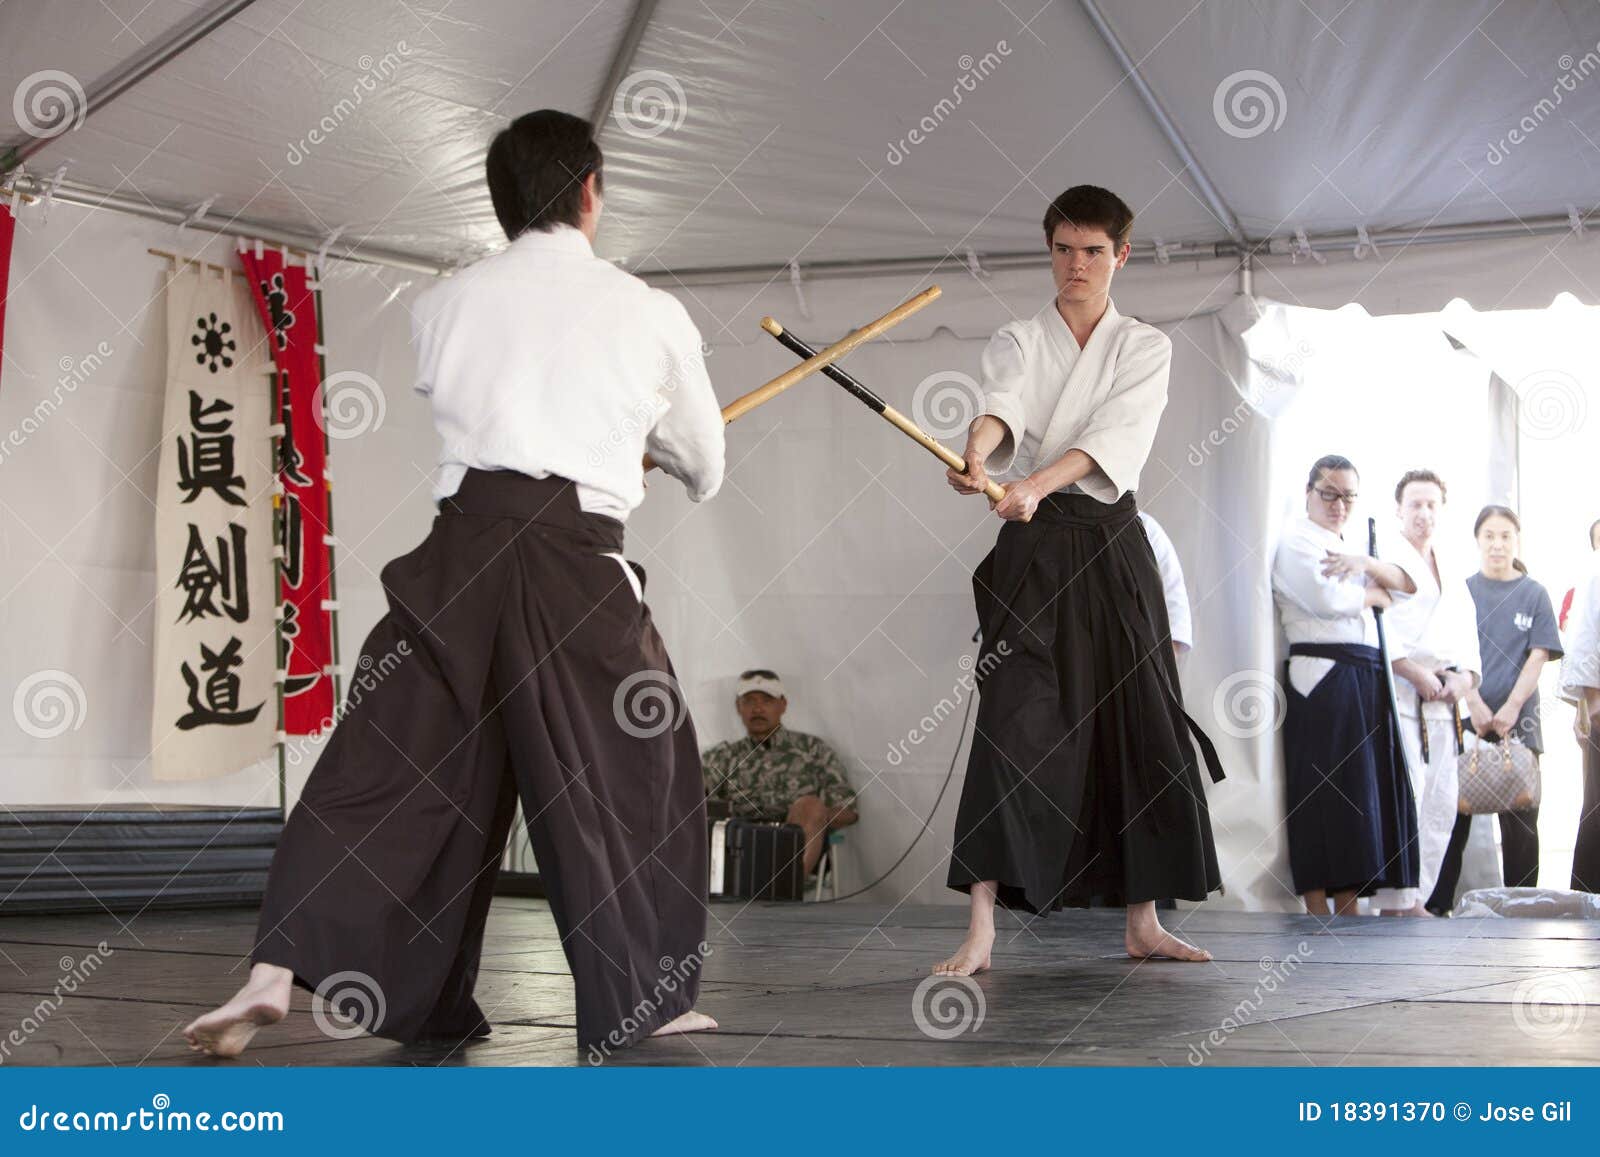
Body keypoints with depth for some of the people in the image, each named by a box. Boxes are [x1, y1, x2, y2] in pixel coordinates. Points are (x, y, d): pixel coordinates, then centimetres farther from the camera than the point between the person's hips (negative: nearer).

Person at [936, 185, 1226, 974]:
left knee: (1139, 729, 4)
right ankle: (979, 929, -15)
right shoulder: (1017, 342, 8)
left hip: (1114, 547, 2)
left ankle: (1142, 924, 17)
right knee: (1013, 726, -12)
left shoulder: (1144, 348, 7)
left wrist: (1035, 484, -30)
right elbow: (1001, 405, -15)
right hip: (1032, 550, -2)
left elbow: (1116, 434, -12)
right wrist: (977, 456, -39)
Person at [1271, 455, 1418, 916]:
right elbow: (1329, 599, -15)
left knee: (1366, 788, 4)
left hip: (1367, 676, 8)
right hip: (1321, 675, -8)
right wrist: (1375, 593, 4)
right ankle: (1317, 909, -10)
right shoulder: (1296, 538, 0)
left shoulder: (1350, 545, 26)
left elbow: (1408, 585, 16)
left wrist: (1366, 564, -3)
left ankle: (1347, 905, 7)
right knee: (1322, 791, -10)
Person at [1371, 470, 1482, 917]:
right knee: (1401, 800, -14)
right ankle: (1394, 902, -12)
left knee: (1441, 804, 8)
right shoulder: (1383, 557, -3)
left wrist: (1465, 675, 0)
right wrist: (1415, 672, -17)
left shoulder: (1453, 569, 21)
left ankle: (1416, 899, 16)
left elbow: (1466, 632, 20)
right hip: (1398, 696, -8)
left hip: (1443, 701, 8)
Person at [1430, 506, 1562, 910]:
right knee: (1454, 813, -1)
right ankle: (1437, 904, 2)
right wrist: (1475, 705, -10)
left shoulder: (1534, 594, 8)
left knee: (1520, 819, 1)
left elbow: (1538, 655, 2)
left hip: (1518, 720, 0)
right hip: (1466, 717, 0)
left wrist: (1512, 708, -10)